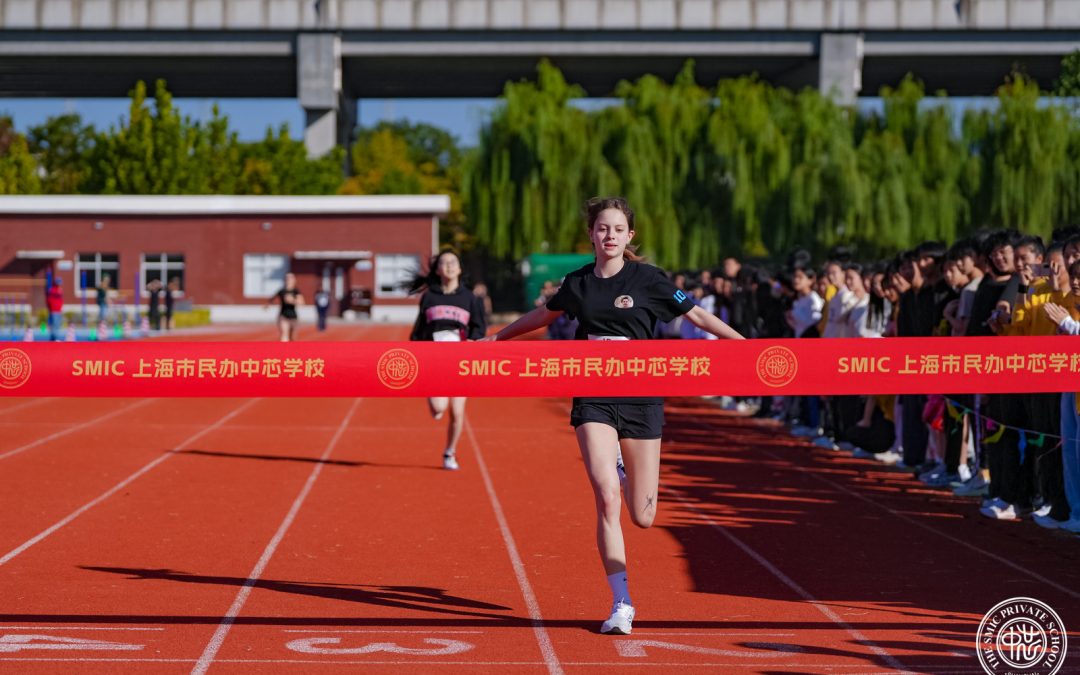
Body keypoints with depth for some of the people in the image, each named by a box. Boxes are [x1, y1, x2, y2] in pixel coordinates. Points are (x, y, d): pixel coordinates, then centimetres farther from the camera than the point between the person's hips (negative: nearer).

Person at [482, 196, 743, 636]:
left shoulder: (646, 279, -2)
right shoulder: (578, 283, 6)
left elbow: (697, 315, 3)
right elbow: (545, 314, 26)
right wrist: (498, 337, 37)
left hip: (642, 400, -1)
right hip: (594, 400, 1)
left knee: (643, 517, 1)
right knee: (607, 500, -16)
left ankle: (622, 470, 38)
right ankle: (622, 604, -7)